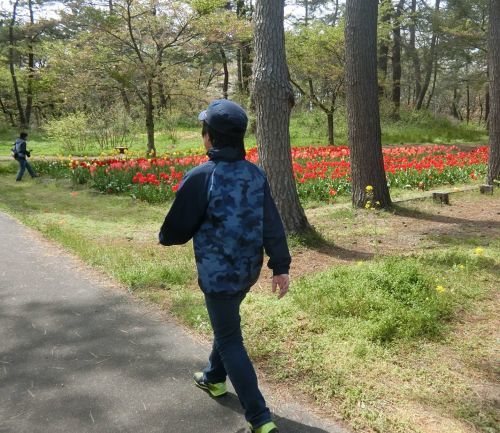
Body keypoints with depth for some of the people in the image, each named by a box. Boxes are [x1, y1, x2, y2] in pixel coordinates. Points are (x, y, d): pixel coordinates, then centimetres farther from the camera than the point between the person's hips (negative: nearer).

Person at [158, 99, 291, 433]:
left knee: (230, 341, 6)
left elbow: (178, 228, -13)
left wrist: (166, 238, 10)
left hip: (218, 273, -6)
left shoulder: (201, 176, -21)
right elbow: (273, 225, -2)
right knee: (225, 324, 28)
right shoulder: (257, 174, -3)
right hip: (248, 270, 7)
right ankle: (214, 379, 50)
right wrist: (281, 266, 4)